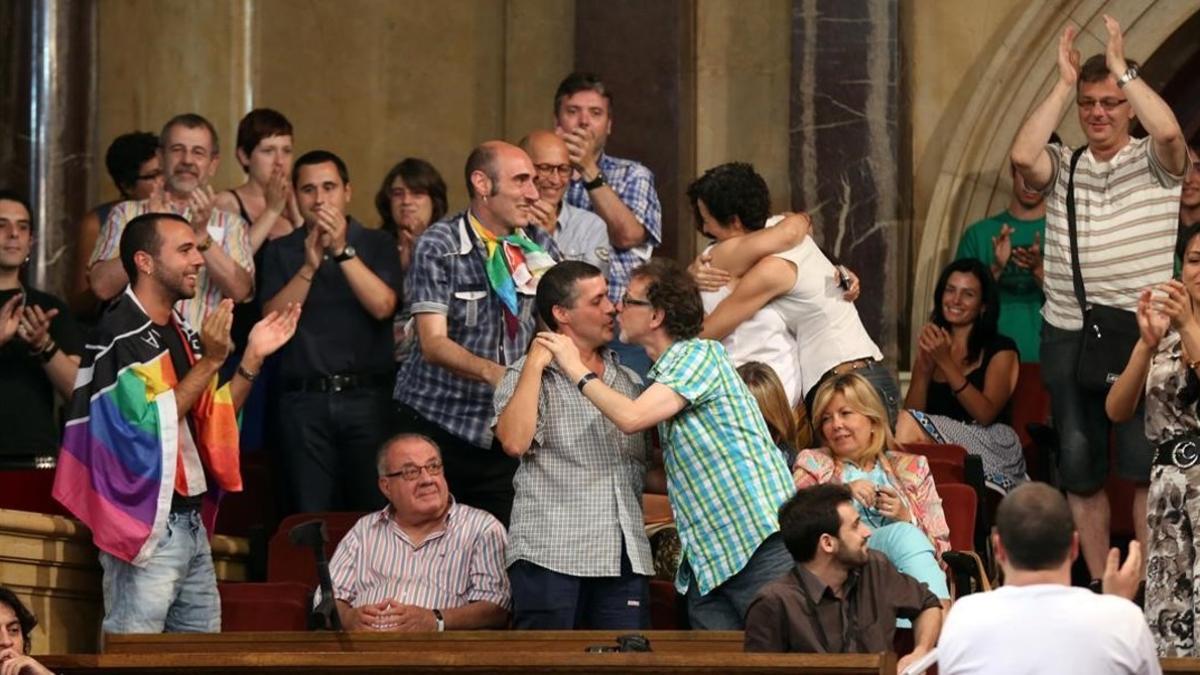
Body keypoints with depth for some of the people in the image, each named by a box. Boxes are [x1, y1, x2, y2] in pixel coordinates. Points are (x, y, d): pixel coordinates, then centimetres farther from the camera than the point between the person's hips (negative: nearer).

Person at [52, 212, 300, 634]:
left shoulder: (181, 332, 13)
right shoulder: (119, 335, -13)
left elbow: (212, 422, 18)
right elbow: (144, 426, -20)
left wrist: (253, 357, 7)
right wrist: (208, 362, -19)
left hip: (191, 520, 9)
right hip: (145, 524, -9)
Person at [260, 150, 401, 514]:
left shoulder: (377, 244, 8)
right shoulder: (281, 252, 11)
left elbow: (383, 306, -7)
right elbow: (274, 318, -1)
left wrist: (343, 251, -13)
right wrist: (309, 266, -11)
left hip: (367, 397, -1)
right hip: (304, 399, 1)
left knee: (372, 510, -2)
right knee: (311, 519, -1)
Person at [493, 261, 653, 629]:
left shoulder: (629, 381, 22)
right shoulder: (528, 376, 6)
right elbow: (514, 441, -14)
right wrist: (536, 364, -8)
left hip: (624, 558, 5)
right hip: (551, 557, -5)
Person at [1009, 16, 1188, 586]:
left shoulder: (1155, 163, 1)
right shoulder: (1061, 167, 9)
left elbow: (1170, 131, -22)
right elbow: (1022, 155, -13)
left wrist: (1122, 68, -13)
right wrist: (1063, 83, -8)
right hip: (1068, 338, 3)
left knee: (1146, 466, -7)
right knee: (1080, 470, 8)